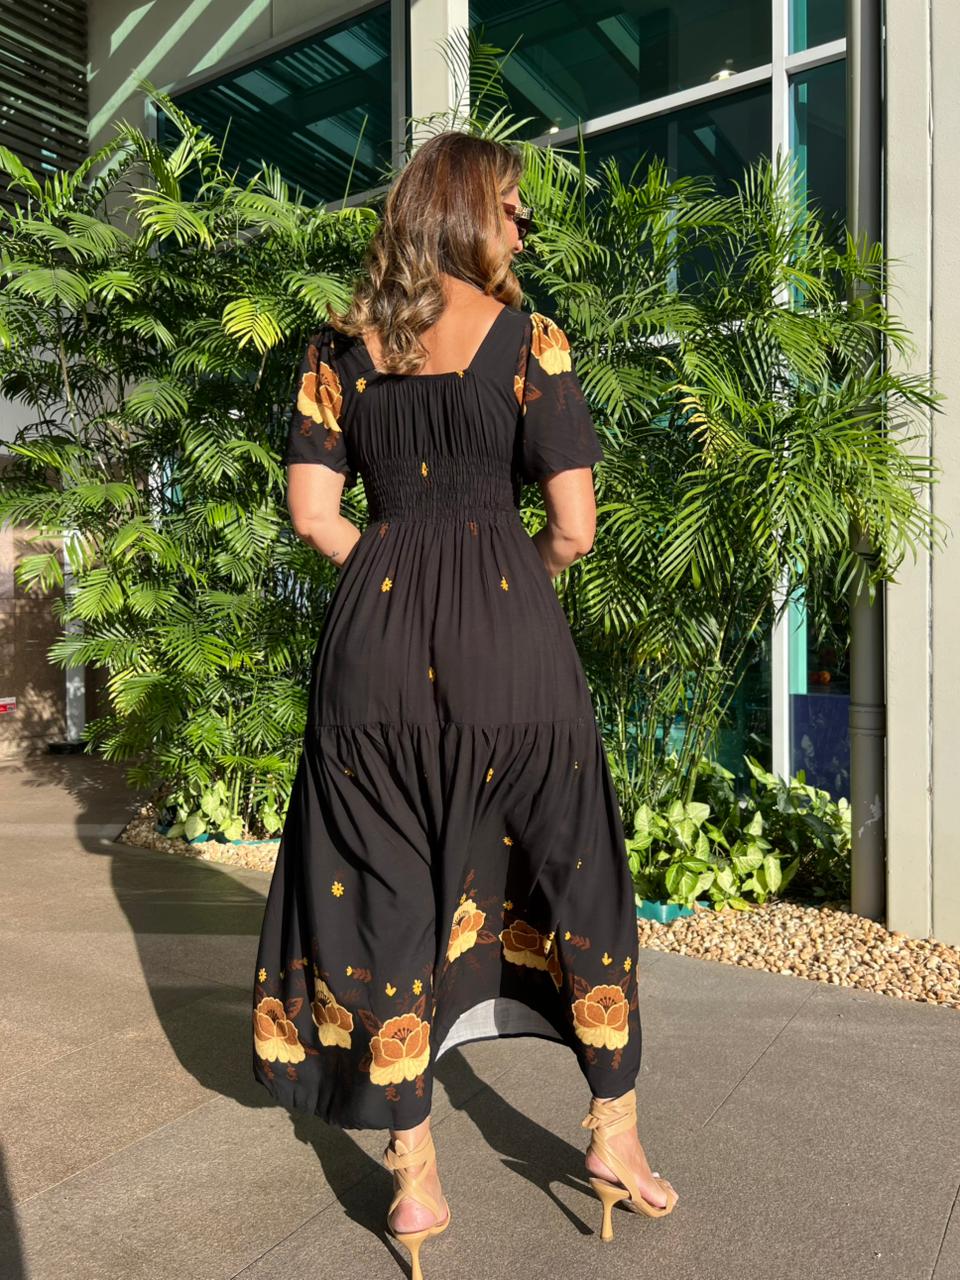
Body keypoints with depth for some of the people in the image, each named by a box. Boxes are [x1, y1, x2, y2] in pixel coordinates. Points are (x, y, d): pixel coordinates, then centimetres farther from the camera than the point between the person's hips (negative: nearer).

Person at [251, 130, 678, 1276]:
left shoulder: (339, 345, 8)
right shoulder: (527, 337, -2)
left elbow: (313, 513, 3)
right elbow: (573, 529, -6)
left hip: (375, 631, 3)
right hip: (507, 631, -2)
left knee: (383, 893, 12)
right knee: (574, 867, 15)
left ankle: (414, 1181, 24)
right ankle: (614, 1133, 31)